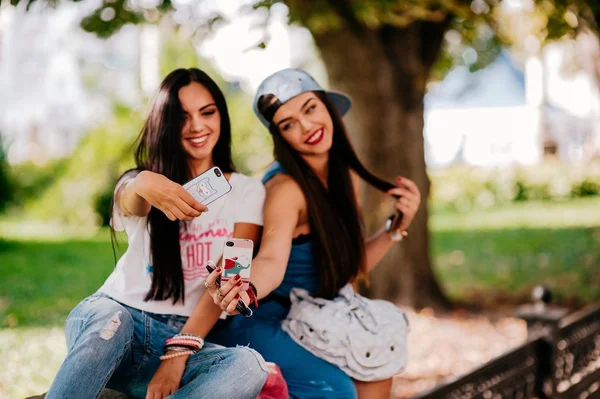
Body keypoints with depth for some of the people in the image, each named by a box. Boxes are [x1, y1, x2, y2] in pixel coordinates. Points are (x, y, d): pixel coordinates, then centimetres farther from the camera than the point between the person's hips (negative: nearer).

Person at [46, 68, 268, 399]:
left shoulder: (247, 192, 8)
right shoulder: (140, 181, 9)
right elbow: (130, 203, -18)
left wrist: (180, 352, -18)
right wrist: (144, 185, -45)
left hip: (181, 334, 0)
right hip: (115, 312, 0)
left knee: (249, 367, -33)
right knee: (110, 320, -38)